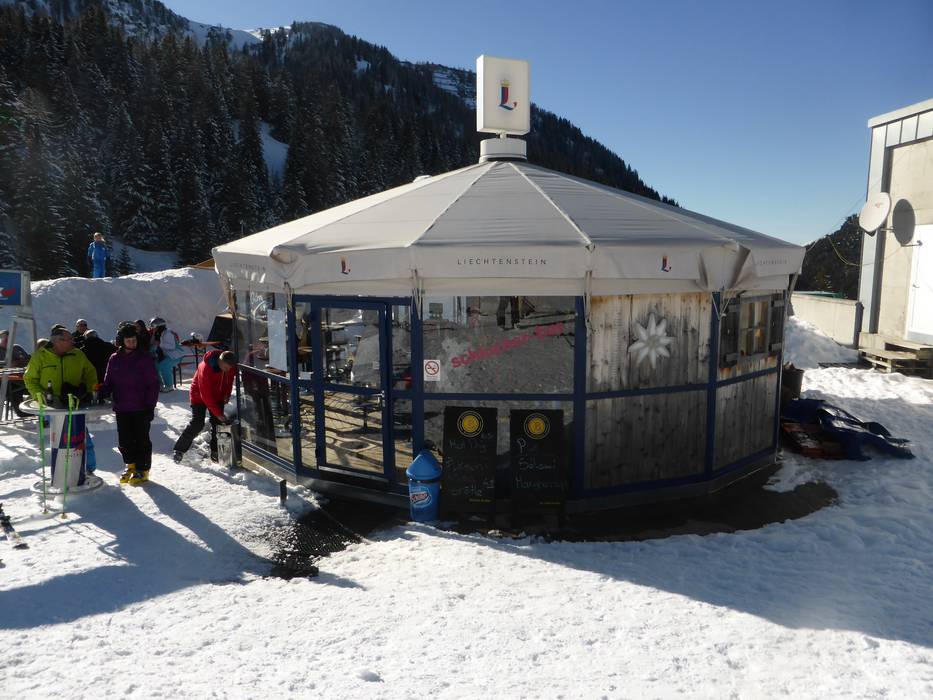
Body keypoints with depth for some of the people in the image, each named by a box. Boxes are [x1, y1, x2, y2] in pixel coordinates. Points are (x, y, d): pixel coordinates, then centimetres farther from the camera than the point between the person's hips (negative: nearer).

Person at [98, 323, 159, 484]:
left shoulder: (145, 359, -4)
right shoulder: (114, 359, 7)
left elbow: (153, 384, -5)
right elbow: (108, 382, 13)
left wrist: (150, 405, -10)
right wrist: (102, 396, -4)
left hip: (141, 408, -4)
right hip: (121, 408, 4)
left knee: (141, 439, 3)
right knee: (124, 440, 9)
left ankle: (142, 470, 12)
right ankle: (131, 466, 27)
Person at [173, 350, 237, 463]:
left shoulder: (230, 367, -17)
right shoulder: (205, 368, -35)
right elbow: (206, 395, -32)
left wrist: (227, 394, -6)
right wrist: (218, 413, -32)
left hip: (217, 396, 5)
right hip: (200, 395, -5)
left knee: (217, 423, -1)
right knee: (197, 424, -11)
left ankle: (215, 452, 8)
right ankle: (178, 450, 2)